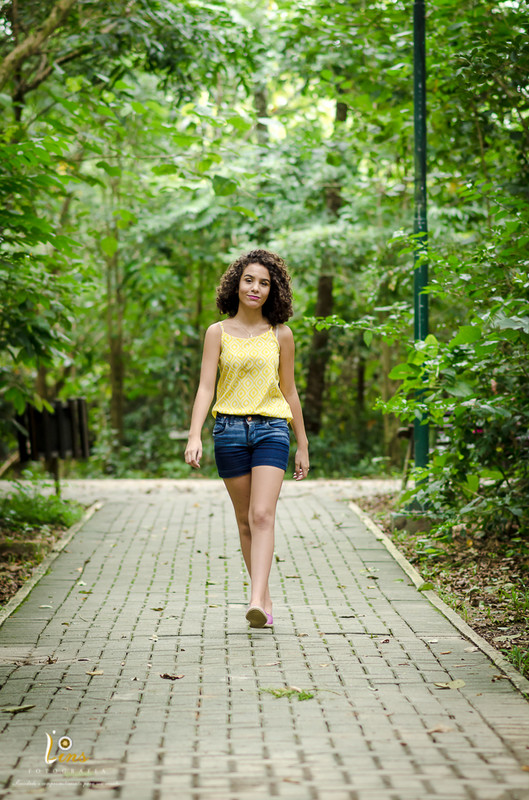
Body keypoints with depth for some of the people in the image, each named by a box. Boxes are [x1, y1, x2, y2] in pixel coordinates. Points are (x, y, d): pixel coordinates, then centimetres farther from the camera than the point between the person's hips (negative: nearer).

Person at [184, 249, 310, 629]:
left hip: (271, 429, -1)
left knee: (263, 515, -16)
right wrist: (194, 436, -15)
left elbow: (289, 391, 13)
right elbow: (206, 387, -2)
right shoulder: (218, 333, 4)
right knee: (245, 520, 8)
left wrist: (303, 446, 15)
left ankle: (257, 601, -26)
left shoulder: (280, 335, 6)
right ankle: (265, 596, 21)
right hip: (230, 429, 1)